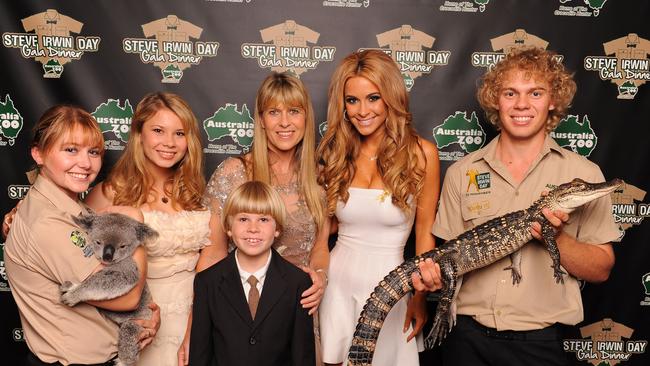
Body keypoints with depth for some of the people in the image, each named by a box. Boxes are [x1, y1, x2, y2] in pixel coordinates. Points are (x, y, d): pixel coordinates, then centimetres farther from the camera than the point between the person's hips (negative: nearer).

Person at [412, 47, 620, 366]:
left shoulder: (583, 173, -1)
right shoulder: (461, 172, 3)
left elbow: (601, 270, -1)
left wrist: (557, 237, -17)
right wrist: (435, 273, -14)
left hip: (539, 340, -1)